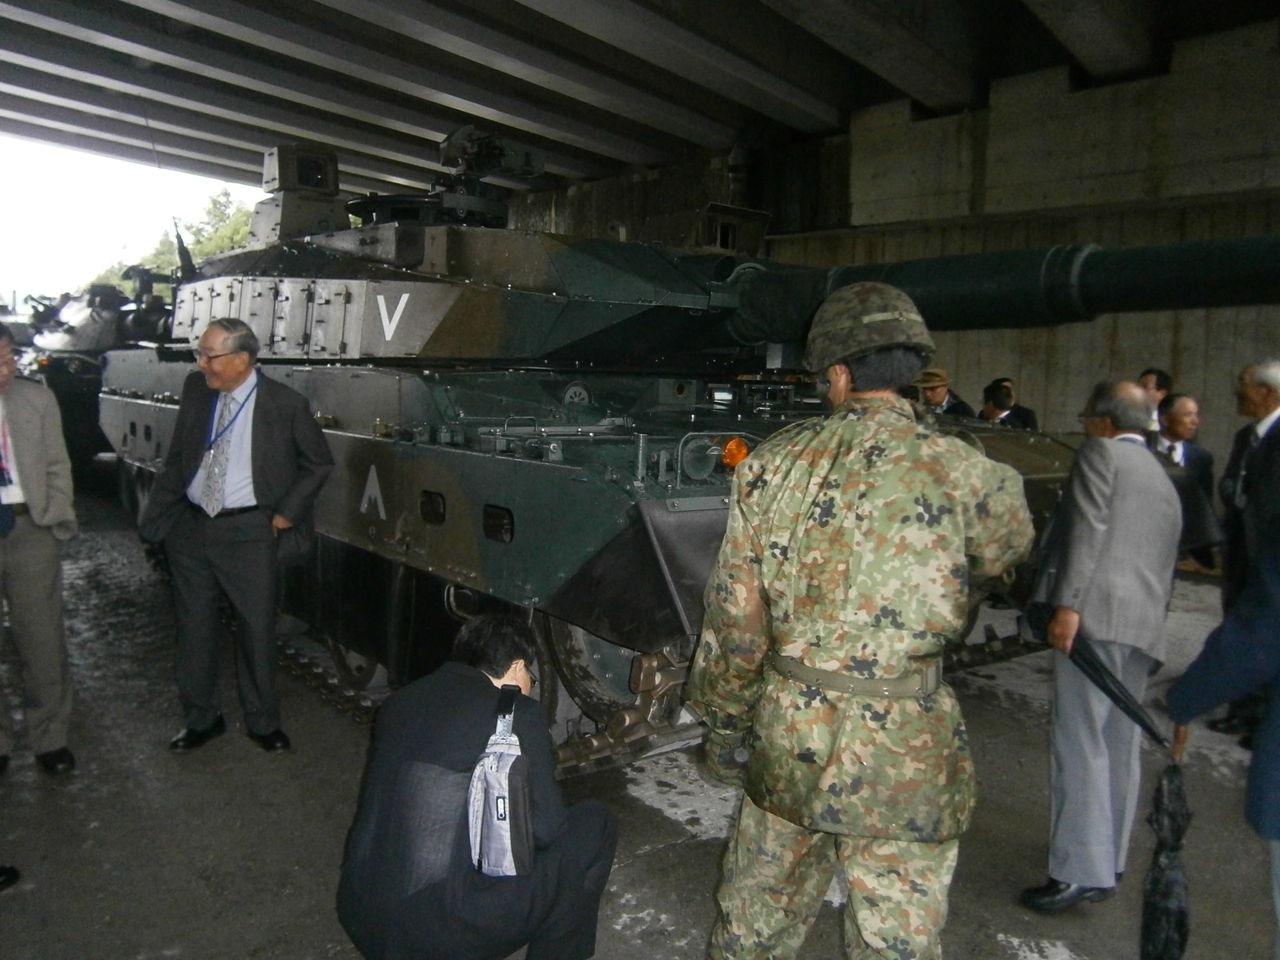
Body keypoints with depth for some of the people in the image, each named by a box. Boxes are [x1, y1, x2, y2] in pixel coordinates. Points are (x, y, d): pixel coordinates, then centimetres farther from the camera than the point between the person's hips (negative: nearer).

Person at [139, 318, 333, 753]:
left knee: (257, 628, 4)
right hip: (189, 526, 4)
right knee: (194, 626, 13)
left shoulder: (286, 404, -11)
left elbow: (319, 464, 2)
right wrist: (157, 516, 6)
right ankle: (201, 718, 32)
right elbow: (176, 457, 11)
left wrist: (288, 512, -3)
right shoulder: (196, 389, 2)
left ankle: (263, 722, 24)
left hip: (247, 532, -4)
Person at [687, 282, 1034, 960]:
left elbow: (733, 622, -1)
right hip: (901, 753, -2)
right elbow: (1006, 552, 11)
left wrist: (723, 724, 11)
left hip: (786, 732, 3)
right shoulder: (959, 471, -12)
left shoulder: (774, 464, -5)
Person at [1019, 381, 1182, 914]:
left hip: (1096, 613, -9)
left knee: (1079, 740, -8)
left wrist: (1067, 604, -19)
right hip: (1144, 625, 9)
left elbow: (1088, 529, -13)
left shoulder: (1100, 452, 2)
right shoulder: (1166, 484, 26)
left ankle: (1081, 870, -7)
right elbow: (1165, 568, 24)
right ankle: (1110, 861, 24)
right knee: (1121, 744, 14)